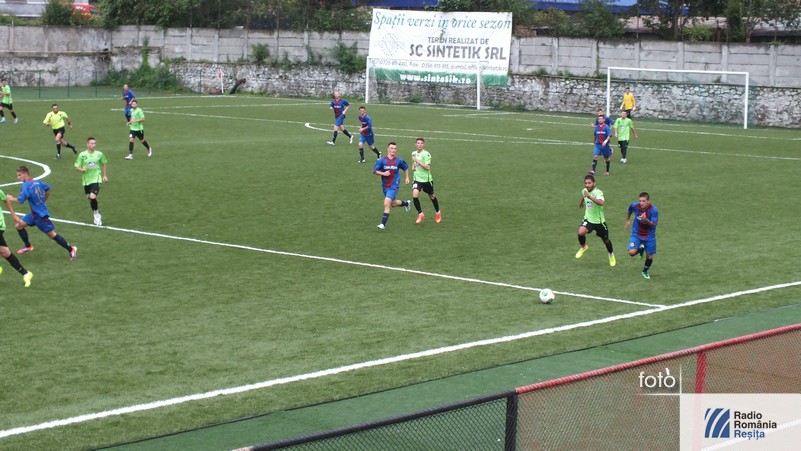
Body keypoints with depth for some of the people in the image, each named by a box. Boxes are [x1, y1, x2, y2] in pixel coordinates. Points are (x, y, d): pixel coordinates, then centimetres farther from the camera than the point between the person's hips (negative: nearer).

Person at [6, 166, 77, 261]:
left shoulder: (26, 186, -23)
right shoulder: (37, 182, 2)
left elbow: (20, 200, -28)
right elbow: (48, 188, 17)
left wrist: (11, 198, -9)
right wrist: (43, 200, 27)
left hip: (41, 215, -9)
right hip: (34, 214, 9)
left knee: (52, 234, -3)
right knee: (19, 225, 11)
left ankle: (71, 249, 7)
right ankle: (28, 246, 26)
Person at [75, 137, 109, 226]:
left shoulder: (99, 154, -2)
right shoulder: (82, 155, -4)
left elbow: (103, 164, 16)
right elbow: (76, 167, 1)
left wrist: (104, 175, 16)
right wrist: (82, 169, -21)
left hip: (96, 179, -2)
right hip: (86, 180, 2)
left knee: (93, 197, -21)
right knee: (90, 198, 11)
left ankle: (96, 214, 1)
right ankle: (97, 216, 32)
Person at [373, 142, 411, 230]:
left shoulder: (399, 161, -3)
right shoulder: (381, 160, -6)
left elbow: (406, 168, 17)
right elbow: (374, 171, -5)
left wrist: (407, 178, 13)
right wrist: (383, 173, -19)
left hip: (394, 186, -3)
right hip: (385, 186, 3)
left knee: (387, 203, -17)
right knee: (392, 204, 18)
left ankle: (383, 224, -14)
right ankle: (406, 203, 49)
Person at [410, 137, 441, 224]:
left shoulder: (426, 154, -15)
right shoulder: (414, 153, 4)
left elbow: (427, 167, -22)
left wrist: (418, 161, -26)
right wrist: (413, 167, 4)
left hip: (426, 179, -4)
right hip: (417, 179, 4)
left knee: (432, 196, 14)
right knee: (415, 196, -17)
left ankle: (438, 212, 38)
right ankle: (420, 214, -1)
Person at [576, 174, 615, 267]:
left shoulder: (598, 192, -26)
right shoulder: (584, 191, -5)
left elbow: (601, 203, -48)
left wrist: (589, 197, -57)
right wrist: (581, 203, 41)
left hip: (599, 221, -3)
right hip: (588, 219, 3)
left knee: (605, 240, 15)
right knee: (581, 232, -27)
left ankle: (611, 254, 46)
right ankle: (583, 247, 4)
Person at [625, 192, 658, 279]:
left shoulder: (654, 210, -24)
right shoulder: (635, 205, -16)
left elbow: (653, 225, -23)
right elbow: (630, 209, 10)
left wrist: (646, 220, -42)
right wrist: (628, 219, 22)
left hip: (649, 236, -1)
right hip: (636, 234, 1)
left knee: (649, 257, 5)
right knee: (632, 252, -20)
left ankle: (645, 271, 37)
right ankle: (640, 249, 18)